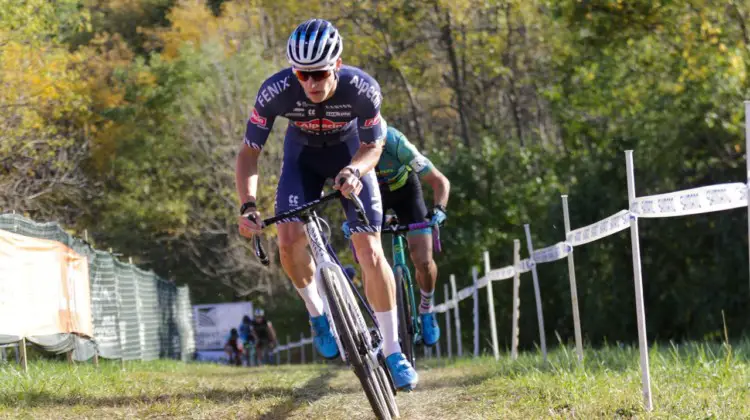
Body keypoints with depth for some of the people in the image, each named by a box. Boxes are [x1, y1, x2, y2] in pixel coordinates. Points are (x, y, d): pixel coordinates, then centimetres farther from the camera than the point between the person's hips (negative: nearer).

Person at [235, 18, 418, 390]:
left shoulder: (362, 88, -34)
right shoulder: (275, 91, -33)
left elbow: (373, 146, -16)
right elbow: (249, 152, -22)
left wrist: (354, 171, -38)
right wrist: (248, 206, -36)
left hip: (350, 154, -1)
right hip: (303, 154, 1)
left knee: (370, 251, -11)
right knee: (289, 241, -19)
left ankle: (392, 352, -1)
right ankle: (317, 314, 10)